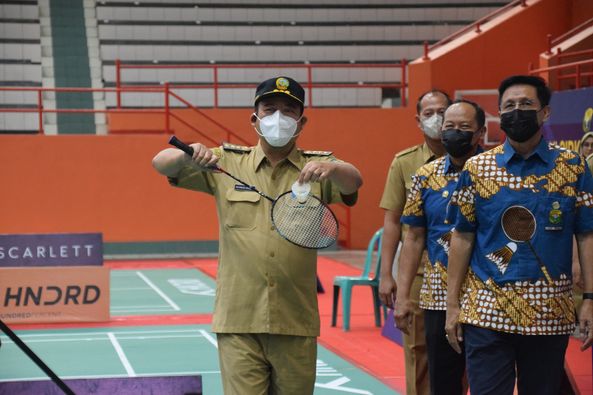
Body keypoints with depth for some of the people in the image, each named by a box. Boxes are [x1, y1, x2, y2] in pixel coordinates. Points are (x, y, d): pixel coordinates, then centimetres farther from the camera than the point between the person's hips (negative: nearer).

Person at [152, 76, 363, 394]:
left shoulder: (317, 167, 6)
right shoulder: (226, 163, 7)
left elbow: (353, 181, -13)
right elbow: (161, 164, 4)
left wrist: (332, 169, -37)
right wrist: (187, 155, -20)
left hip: (296, 324, 1)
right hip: (238, 321, -1)